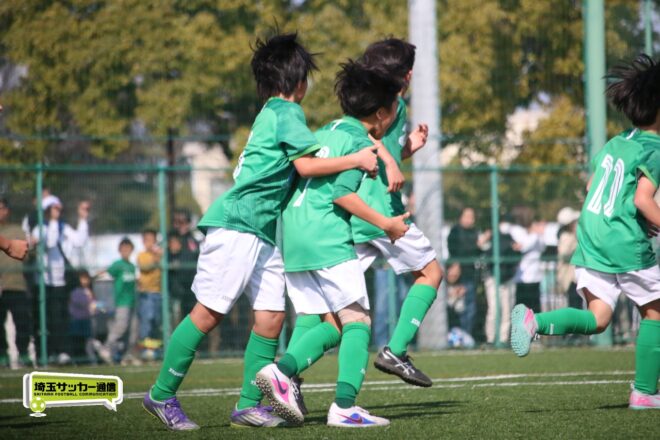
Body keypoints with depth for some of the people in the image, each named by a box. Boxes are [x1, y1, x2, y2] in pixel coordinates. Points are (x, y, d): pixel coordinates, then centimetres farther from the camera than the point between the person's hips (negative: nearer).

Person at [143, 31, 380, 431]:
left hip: (263, 231, 10)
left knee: (271, 316, 3)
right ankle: (162, 395, -2)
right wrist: (356, 160, -9)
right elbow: (306, 166, -17)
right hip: (237, 223, -10)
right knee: (209, 313, -8)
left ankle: (249, 405, 5)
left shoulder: (272, 113, 20)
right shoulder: (287, 113, -9)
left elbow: (295, 165, 21)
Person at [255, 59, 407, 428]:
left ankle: (282, 370, -13)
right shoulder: (359, 140, -5)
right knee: (358, 322, -3)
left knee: (331, 325, 10)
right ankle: (345, 406, -15)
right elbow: (343, 193, -15)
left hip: (292, 238, 8)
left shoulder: (327, 131, 19)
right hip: (327, 240, -8)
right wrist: (386, 223, -6)